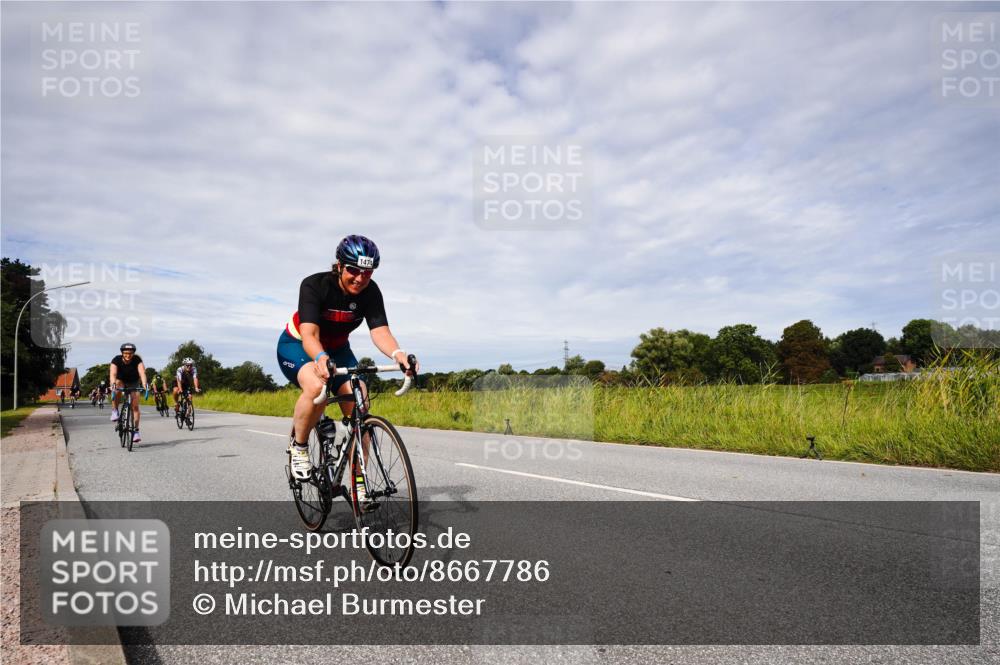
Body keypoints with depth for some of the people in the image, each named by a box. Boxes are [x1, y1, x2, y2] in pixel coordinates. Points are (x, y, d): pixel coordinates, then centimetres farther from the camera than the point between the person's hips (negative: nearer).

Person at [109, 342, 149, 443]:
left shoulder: (137, 360, -25)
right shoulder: (116, 360, -26)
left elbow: (142, 372, -39)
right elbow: (113, 374, -40)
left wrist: (145, 384, -57)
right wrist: (113, 384, -59)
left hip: (133, 383, 0)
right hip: (121, 381, 0)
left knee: (135, 405, -12)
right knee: (117, 386, -37)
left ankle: (135, 431, -6)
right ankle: (114, 411, -21)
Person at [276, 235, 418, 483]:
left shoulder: (370, 292, -19)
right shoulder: (314, 285, -29)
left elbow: (380, 331, -31)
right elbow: (309, 334, -40)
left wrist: (398, 354, -53)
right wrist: (320, 358, -62)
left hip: (337, 349, 4)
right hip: (297, 345, -4)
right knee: (317, 386, -37)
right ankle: (298, 445, -9)